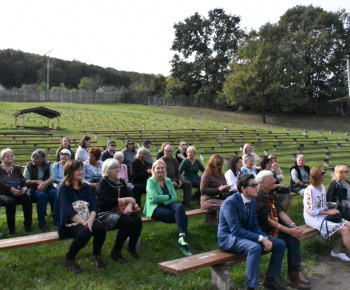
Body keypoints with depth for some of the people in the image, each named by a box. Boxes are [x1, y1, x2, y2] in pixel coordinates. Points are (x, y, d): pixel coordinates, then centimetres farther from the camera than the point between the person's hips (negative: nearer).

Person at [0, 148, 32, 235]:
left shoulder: (17, 168, 20)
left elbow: (23, 180, 10)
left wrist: (25, 187, -14)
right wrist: (11, 189, -23)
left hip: (18, 193, 3)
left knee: (27, 198, -29)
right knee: (10, 201, -37)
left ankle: (28, 225, -20)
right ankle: (11, 227, -24)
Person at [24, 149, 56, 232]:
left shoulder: (48, 164, 8)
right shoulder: (29, 166, 5)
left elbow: (53, 177, -5)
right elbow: (25, 181, 1)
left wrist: (44, 183, -21)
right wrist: (36, 181, -14)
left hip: (48, 187, 2)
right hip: (35, 189, -1)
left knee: (55, 193, -32)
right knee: (42, 195, -35)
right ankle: (42, 222, -27)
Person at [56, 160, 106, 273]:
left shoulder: (85, 187, 12)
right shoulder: (63, 188, -4)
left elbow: (94, 205, 0)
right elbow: (68, 210, -16)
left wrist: (90, 220, -20)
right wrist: (83, 222, -26)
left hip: (87, 220, 5)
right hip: (70, 223, -4)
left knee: (100, 227, -26)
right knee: (85, 231, -34)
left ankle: (97, 255, -1)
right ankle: (69, 259, -10)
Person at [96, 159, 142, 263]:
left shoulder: (121, 181, 15)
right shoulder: (103, 182, -4)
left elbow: (129, 197, 8)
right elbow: (106, 201, -17)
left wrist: (129, 206, -16)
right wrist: (125, 200, -19)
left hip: (119, 211, 6)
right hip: (106, 213, -6)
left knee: (138, 219, -20)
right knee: (128, 221, -30)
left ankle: (132, 247, -4)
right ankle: (116, 252, -16)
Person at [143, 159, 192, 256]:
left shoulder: (168, 181, 17)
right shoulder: (151, 181, 1)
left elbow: (174, 197, 5)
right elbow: (155, 197, -14)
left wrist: (164, 201, -13)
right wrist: (169, 196, -4)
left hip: (167, 205, 5)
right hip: (154, 208, -5)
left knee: (180, 206, -31)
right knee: (181, 215, -28)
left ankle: (182, 237, -39)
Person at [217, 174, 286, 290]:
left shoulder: (253, 201, 3)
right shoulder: (230, 202, -22)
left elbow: (254, 225, 7)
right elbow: (235, 230, -28)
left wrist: (265, 238, -13)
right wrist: (261, 238, -29)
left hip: (247, 235, 9)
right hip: (229, 238, -8)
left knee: (280, 244, 0)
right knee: (255, 247, -37)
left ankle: (270, 280, 12)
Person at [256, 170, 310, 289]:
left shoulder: (271, 194, 12)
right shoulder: (259, 197, -17)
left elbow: (280, 212, 4)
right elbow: (268, 220, -21)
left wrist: (293, 226, -11)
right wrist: (289, 230, -23)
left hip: (275, 226, 8)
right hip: (263, 230, -8)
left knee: (294, 234, -14)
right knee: (291, 236, -20)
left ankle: (295, 271, -11)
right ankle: (293, 275, -7)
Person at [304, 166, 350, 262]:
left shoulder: (322, 187, 9)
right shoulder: (310, 190, -18)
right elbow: (311, 210, -19)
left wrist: (331, 211, -3)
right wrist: (328, 212, -17)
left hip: (323, 215, 9)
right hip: (313, 218, -9)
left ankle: (336, 251, 6)